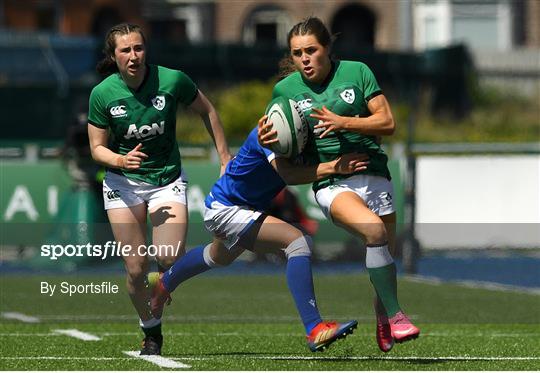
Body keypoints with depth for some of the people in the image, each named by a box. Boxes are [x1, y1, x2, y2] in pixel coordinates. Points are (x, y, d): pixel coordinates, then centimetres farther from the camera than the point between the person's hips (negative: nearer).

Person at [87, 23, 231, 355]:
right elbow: (97, 148, -4)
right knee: (136, 268, -6)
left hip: (168, 179, 0)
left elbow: (207, 111, 3)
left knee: (170, 259, -20)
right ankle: (151, 334, 15)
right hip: (123, 182, 0)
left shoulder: (172, 80, -14)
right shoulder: (103, 94, -12)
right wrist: (121, 160, -25)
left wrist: (225, 157, 5)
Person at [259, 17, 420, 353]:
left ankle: (383, 326, 31)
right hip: (329, 183, -2)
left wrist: (342, 123, -16)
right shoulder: (285, 89, 3)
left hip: (372, 173, 2)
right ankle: (395, 315, -23)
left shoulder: (356, 72, 0)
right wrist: (268, 140, -7)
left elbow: (387, 123, -4)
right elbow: (283, 141, 17)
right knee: (373, 229, -30)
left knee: (387, 252, 6)